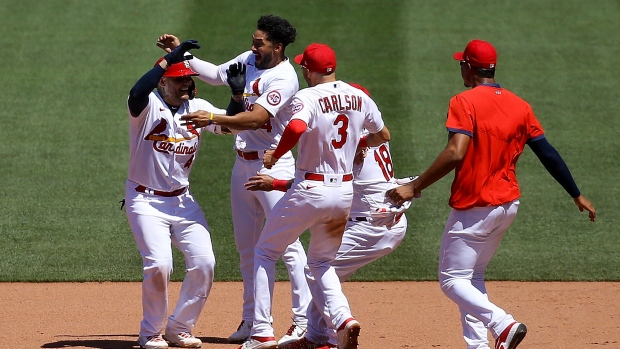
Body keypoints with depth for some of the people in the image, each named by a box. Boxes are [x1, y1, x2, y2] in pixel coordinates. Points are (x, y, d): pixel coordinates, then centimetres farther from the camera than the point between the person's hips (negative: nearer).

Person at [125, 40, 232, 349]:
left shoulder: (197, 108, 4)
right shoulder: (148, 105, -13)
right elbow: (137, 94, -36)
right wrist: (169, 59, -40)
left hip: (183, 201, 6)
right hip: (146, 200, -6)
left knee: (204, 263, -5)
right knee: (159, 264, -19)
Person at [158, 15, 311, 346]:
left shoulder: (284, 78, -18)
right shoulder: (249, 60, 6)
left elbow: (255, 119, -28)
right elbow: (216, 74, 23)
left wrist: (214, 118, -37)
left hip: (273, 167, -8)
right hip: (243, 165, 9)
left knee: (287, 244, -10)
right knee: (246, 246, 12)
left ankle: (304, 321, -9)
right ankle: (251, 320, 19)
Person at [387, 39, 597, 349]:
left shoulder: (465, 102, -13)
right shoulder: (519, 105, 6)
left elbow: (455, 153, -26)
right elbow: (548, 153, 6)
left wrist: (414, 187, -23)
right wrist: (577, 195, 13)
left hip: (473, 207, -7)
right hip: (509, 204, 7)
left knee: (452, 280, -1)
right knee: (472, 276, 20)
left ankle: (503, 324, -21)